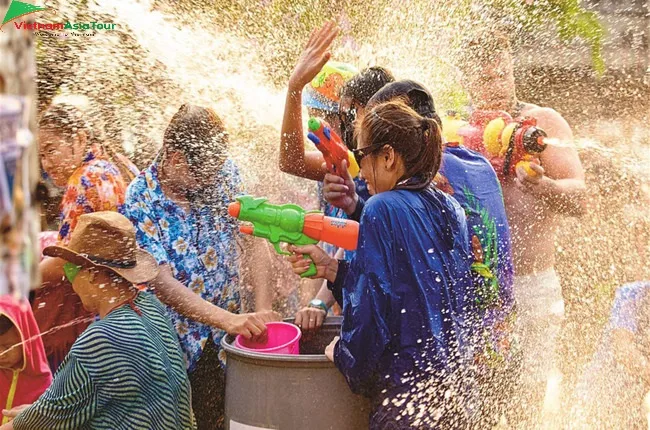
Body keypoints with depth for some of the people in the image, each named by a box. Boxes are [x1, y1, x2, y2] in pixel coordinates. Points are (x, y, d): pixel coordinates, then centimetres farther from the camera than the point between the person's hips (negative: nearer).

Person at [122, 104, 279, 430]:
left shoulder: (224, 173, -6)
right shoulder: (139, 201, -18)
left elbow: (253, 238, -6)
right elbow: (162, 283, -23)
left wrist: (263, 308, -18)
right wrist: (228, 319, -33)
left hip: (224, 341, 3)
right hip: (175, 341, -3)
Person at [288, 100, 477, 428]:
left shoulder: (382, 209, -17)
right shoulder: (451, 210, 6)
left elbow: (372, 303, -19)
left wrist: (344, 353, 0)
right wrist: (332, 268, 10)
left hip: (408, 389, -8)